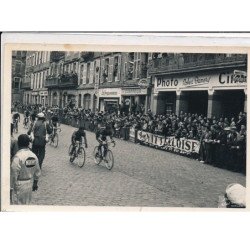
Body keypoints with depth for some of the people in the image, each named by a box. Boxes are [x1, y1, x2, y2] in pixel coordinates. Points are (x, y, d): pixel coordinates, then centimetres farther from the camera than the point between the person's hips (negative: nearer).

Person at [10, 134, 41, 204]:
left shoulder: (17, 157, -21)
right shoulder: (34, 156, -1)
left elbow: (13, 174, -19)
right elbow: (37, 172, 8)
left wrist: (11, 187, -11)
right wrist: (35, 183, 21)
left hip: (19, 185, -6)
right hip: (29, 184, 6)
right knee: (26, 203, 20)